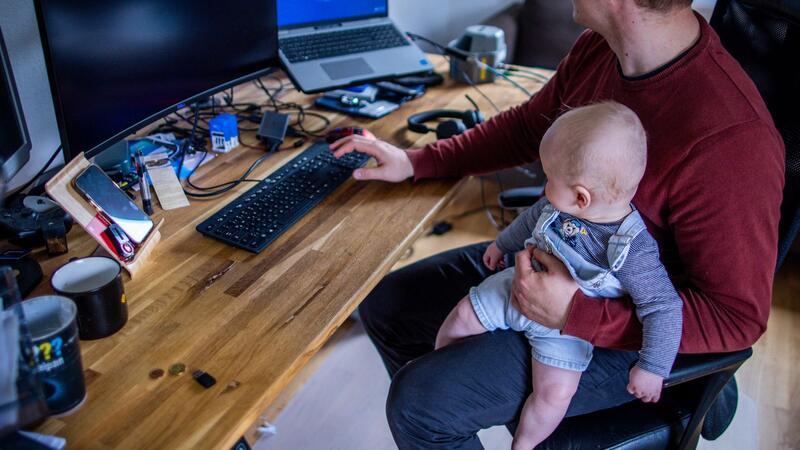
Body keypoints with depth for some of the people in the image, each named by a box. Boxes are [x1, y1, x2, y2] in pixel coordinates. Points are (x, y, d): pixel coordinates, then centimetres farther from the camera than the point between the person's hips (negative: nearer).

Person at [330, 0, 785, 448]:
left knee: (418, 403, -19)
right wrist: (417, 161, 4)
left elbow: (738, 316, -25)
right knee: (384, 306, 10)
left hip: (625, 330, -7)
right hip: (550, 256, 8)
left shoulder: (730, 140, -33)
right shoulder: (598, 47, -9)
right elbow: (527, 127, 9)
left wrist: (575, 315, -32)